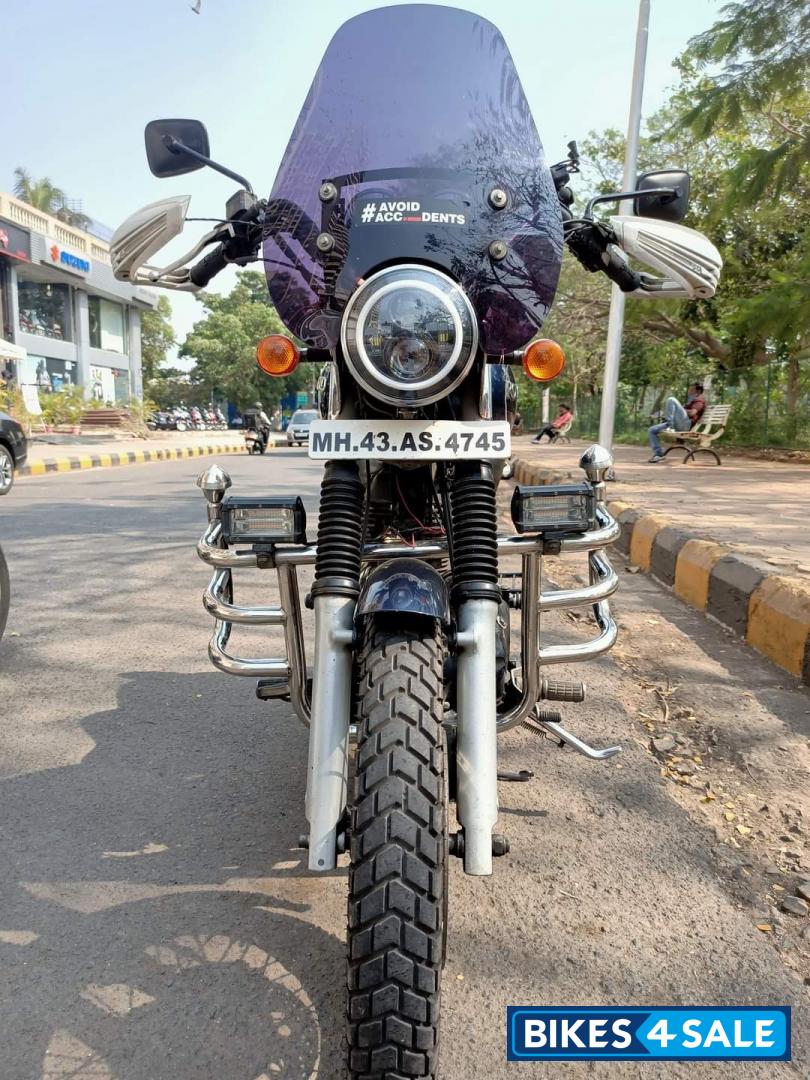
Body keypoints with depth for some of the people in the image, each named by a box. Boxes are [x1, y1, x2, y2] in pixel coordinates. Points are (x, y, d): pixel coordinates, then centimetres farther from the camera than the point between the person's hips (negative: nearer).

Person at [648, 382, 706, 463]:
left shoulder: (700, 399, 5)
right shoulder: (692, 400, 36)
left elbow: (692, 413, -13)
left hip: (686, 424, -9)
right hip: (678, 425, 9)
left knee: (671, 400, -25)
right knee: (652, 430, 0)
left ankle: (670, 426, -29)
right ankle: (659, 454, -5)